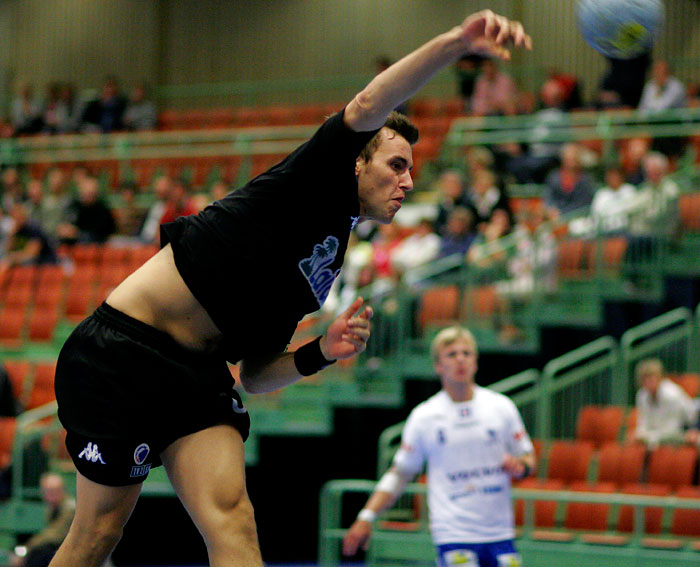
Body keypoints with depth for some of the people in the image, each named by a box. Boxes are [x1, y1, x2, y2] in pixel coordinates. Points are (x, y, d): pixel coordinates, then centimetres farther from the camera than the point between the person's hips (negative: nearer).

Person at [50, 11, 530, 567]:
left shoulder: (329, 266, 18)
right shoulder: (322, 178, -3)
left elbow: (254, 376, 18)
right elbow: (366, 107, -25)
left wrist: (320, 352, -1)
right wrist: (456, 41, -36)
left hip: (198, 374, 7)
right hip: (119, 350, -7)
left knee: (232, 520, -12)